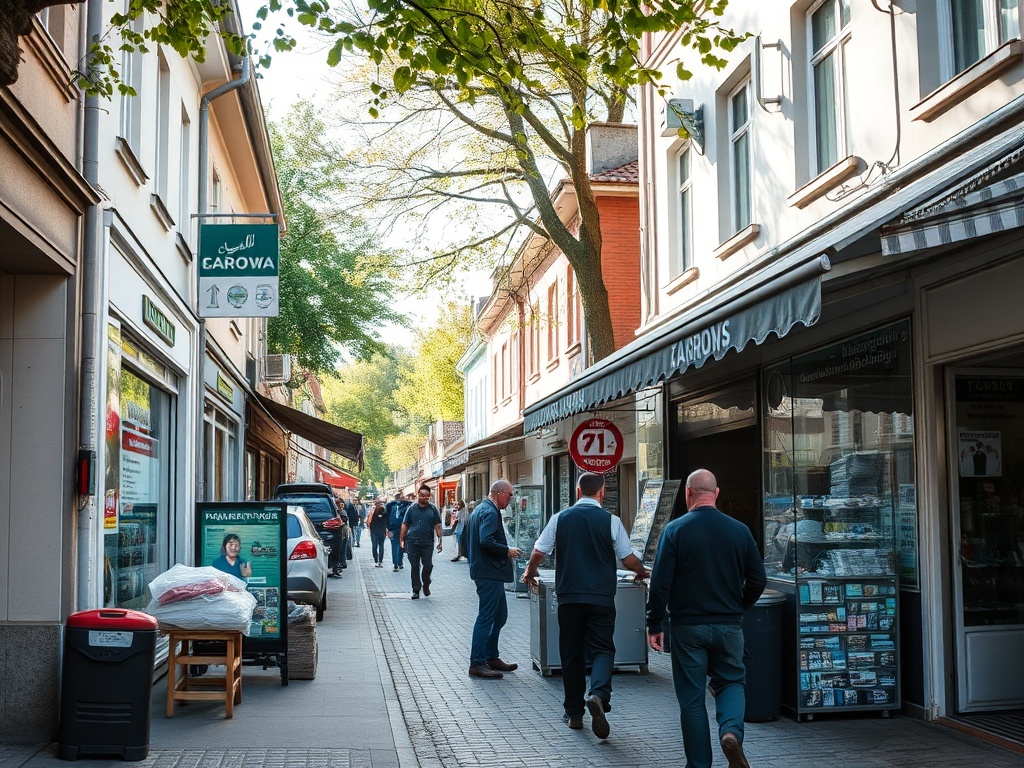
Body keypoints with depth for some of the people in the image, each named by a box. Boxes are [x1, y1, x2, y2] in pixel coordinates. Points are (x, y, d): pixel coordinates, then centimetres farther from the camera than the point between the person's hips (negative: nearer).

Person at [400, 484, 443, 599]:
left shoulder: (433, 509, 6)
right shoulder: (411, 508, 7)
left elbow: (437, 526, 3)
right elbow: (405, 525, 8)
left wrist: (440, 540, -5)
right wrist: (402, 540, 2)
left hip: (427, 543, 0)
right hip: (412, 542, 0)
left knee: (428, 565, -3)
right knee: (414, 567, 4)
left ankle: (426, 585, 23)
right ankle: (416, 590, 13)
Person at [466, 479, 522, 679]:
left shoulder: (482, 508, 17)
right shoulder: (490, 512, -16)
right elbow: (487, 541, -27)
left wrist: (505, 550, 17)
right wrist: (507, 550, -16)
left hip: (489, 572, 11)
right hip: (489, 573, -11)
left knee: (500, 615, 17)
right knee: (486, 617, -6)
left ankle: (491, 657, 25)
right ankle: (477, 664, -1)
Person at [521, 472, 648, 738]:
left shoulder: (560, 518, 2)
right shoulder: (611, 521, -3)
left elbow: (538, 552, 4)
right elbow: (629, 559, -1)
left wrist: (530, 573, 25)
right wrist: (641, 572, 21)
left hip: (569, 596, 2)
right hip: (601, 597, -2)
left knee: (571, 653, 12)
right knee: (602, 649, 3)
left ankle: (574, 713, 16)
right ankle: (598, 694, -25)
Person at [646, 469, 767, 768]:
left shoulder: (675, 530, -9)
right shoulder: (740, 530, 0)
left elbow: (660, 583, -11)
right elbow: (757, 581, 5)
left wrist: (654, 625, -1)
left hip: (688, 627, -2)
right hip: (729, 626, 2)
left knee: (692, 698, 8)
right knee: (731, 681, 18)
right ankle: (731, 730, -9)